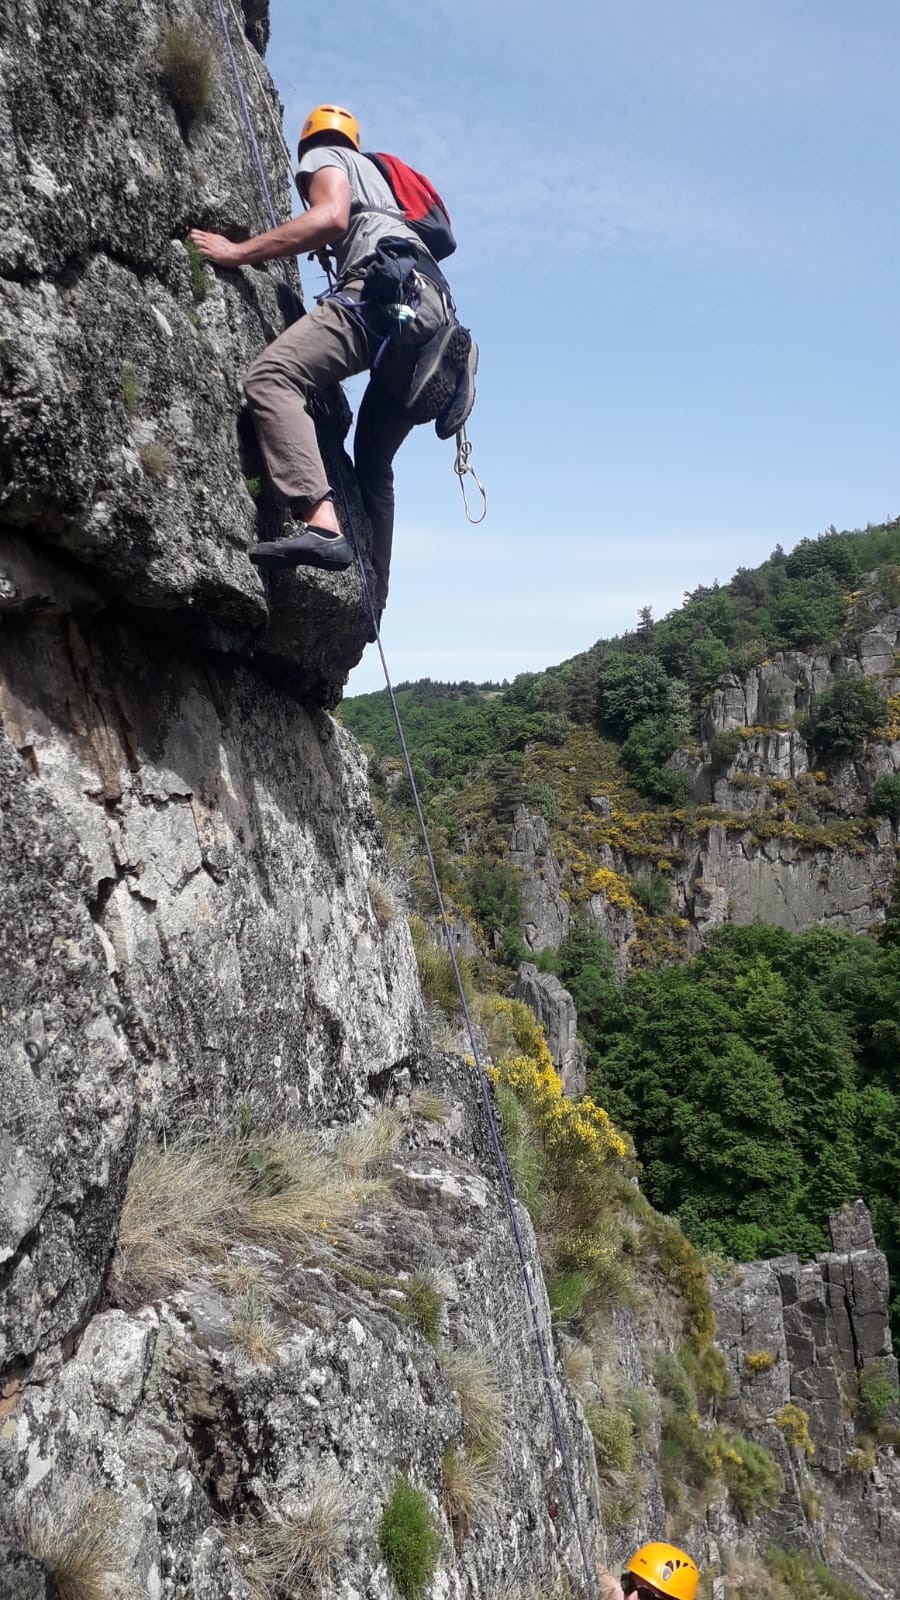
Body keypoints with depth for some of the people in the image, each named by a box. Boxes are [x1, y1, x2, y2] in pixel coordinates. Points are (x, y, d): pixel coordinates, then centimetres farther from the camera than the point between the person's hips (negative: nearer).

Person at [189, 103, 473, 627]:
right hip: (436, 312, 9)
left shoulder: (323, 157, 17)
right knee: (374, 461, 16)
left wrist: (237, 252, -4)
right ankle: (373, 598, 14)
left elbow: (332, 217, -5)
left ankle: (319, 523, -44)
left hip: (388, 290, -8)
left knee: (272, 377, -23)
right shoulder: (375, 171, 41)